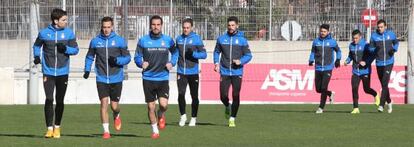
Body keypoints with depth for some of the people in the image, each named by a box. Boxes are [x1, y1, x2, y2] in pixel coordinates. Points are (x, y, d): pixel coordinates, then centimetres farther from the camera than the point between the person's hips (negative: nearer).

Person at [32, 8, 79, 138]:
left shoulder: (69, 33, 1)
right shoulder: (44, 33, -1)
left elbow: (75, 49, 2)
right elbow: (37, 45, 16)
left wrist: (65, 48, -17)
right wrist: (37, 56, 0)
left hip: (62, 73, 1)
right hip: (48, 72, -1)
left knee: (60, 101, 6)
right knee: (49, 99, -11)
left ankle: (57, 127, 22)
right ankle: (49, 128, -7)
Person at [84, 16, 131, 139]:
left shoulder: (120, 41, -1)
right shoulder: (95, 41, 4)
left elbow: (127, 57, 1)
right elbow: (89, 57, 17)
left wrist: (117, 60, -18)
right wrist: (87, 70, 3)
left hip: (116, 79, 0)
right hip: (102, 79, 0)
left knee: (114, 106, 2)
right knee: (104, 103, -11)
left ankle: (116, 116, 39)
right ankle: (106, 131, -5)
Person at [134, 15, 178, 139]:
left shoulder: (168, 40, 3)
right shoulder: (143, 41, 0)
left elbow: (175, 52, 20)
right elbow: (137, 57, 6)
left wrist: (172, 63, 3)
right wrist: (141, 63, -15)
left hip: (163, 78, 0)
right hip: (148, 79, 0)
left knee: (164, 104, -16)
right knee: (151, 106, 3)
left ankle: (161, 116, 20)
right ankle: (155, 131, 21)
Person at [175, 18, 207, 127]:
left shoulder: (197, 39, -3)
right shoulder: (179, 39, 9)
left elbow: (204, 54, -7)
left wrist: (193, 54, -22)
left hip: (193, 72, -2)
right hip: (181, 72, 2)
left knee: (194, 96, 4)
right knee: (181, 94, -10)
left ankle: (193, 118, 17)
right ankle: (183, 115, 8)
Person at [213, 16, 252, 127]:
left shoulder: (242, 40, 0)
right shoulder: (221, 39, 5)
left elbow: (248, 55, 2)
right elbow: (217, 52, 17)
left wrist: (241, 61, -16)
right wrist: (216, 63, 1)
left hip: (237, 73, -1)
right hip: (225, 73, 1)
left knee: (236, 96, -5)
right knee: (223, 96, -4)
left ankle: (232, 118, 8)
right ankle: (227, 107, 30)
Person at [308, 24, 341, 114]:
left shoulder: (332, 41, 1)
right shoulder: (316, 41, 6)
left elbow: (338, 51, 15)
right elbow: (313, 52, 14)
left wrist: (338, 60, 2)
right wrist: (311, 60, -3)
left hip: (328, 68, -3)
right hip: (318, 68, 3)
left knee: (324, 88, -12)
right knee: (318, 89, 5)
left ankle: (321, 107, -5)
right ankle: (330, 94, 34)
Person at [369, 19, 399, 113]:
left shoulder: (391, 34, 1)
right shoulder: (374, 36, 0)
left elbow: (396, 42, 18)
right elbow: (370, 49, 2)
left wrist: (394, 49, -2)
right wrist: (375, 49, -20)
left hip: (389, 62, -2)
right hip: (379, 63, 2)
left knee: (385, 83, -15)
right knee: (383, 85, 11)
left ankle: (381, 105, -16)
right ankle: (389, 102, 33)